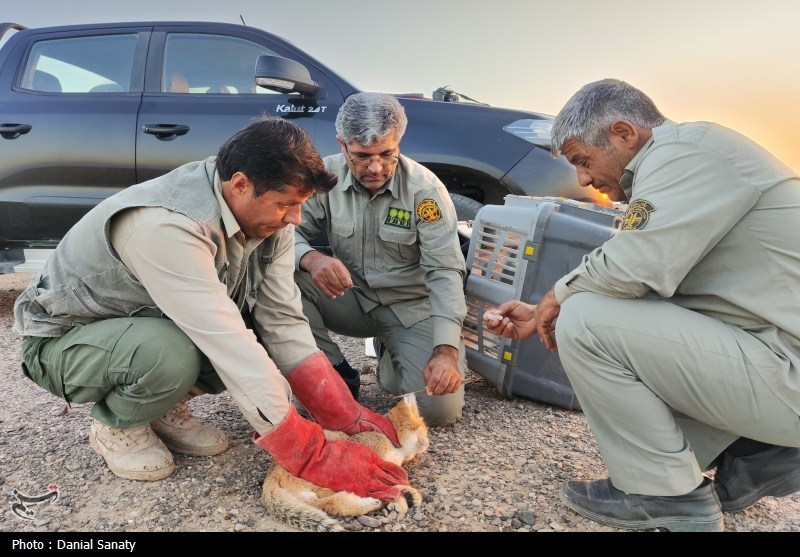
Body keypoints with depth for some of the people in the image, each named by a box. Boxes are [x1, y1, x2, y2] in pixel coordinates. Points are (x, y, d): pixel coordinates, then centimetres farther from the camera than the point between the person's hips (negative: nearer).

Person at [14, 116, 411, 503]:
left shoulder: (266, 215, -14)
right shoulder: (165, 225, -37)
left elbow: (284, 322, -14)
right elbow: (228, 348, -41)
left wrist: (346, 416, -21)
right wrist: (313, 456, -37)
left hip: (150, 324, 6)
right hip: (64, 339, -6)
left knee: (254, 333, -17)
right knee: (170, 353, -36)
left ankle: (164, 407, 6)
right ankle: (116, 425, -3)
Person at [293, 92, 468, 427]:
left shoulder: (425, 188, -17)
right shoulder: (326, 176, -10)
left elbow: (445, 272, -21)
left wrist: (446, 350, -33)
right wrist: (311, 258, -34)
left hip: (410, 306, -1)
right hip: (350, 298, 2)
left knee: (441, 407, -19)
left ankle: (391, 356, 15)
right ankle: (337, 375, -7)